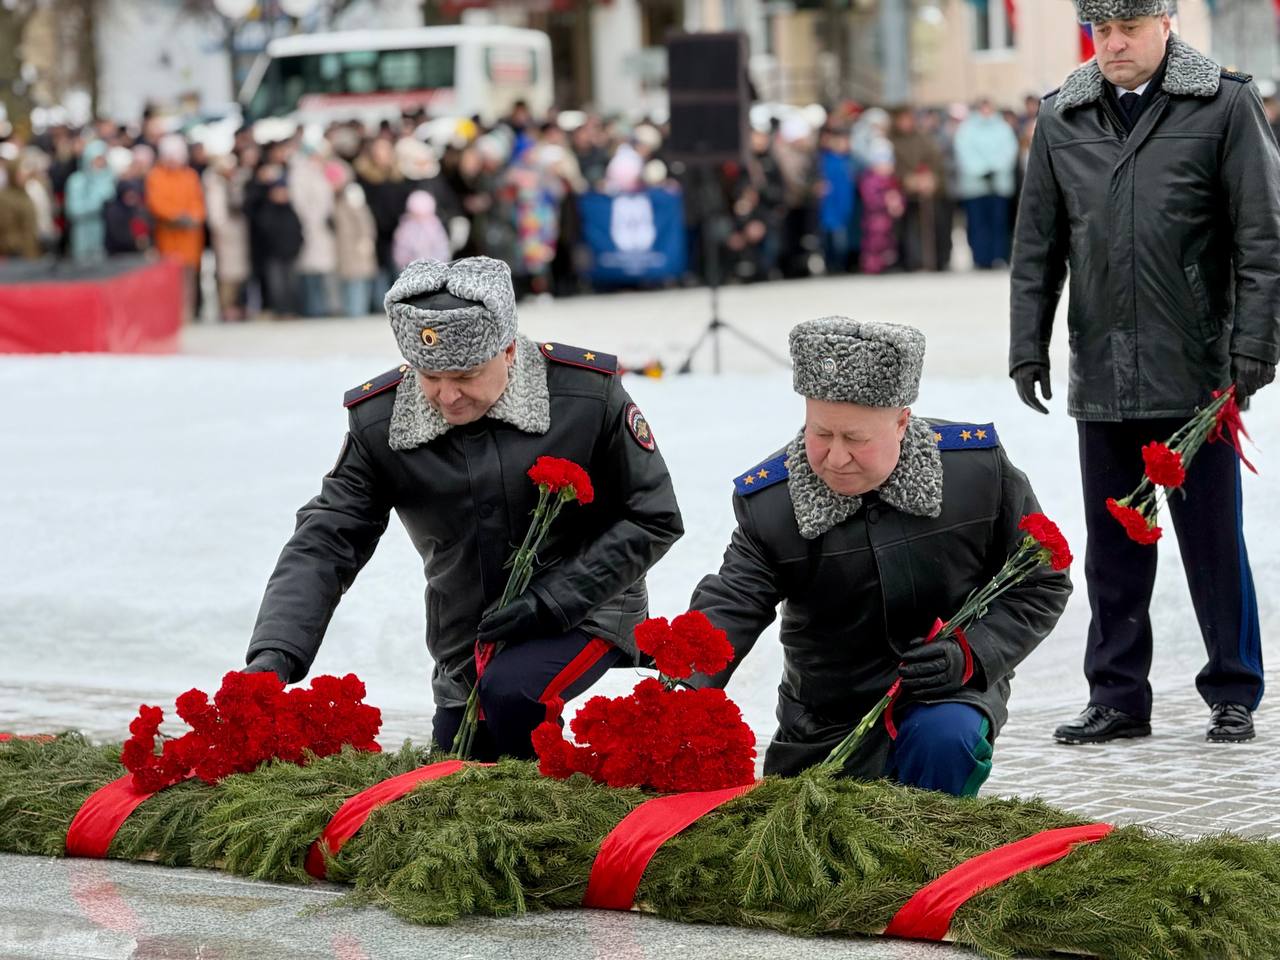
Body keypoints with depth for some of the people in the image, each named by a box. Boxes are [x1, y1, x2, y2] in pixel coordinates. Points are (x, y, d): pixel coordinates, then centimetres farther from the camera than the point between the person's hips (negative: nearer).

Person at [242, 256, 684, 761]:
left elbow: (653, 520, -11)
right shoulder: (380, 422, -12)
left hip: (585, 612, -4)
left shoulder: (588, 395, -19)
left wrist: (554, 602, -20)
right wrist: (272, 657, -27)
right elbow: (324, 544, -12)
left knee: (511, 691, -32)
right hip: (467, 645, 4)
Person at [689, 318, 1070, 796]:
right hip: (826, 724, 3)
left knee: (945, 738, -34)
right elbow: (726, 611, -22)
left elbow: (1041, 586, -3)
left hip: (949, 693, -3)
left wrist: (970, 656, -20)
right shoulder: (769, 503, -11)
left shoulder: (980, 470, -13)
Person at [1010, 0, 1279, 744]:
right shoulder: (1062, 121, 8)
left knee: (1213, 539, 4)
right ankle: (1118, 697, 18)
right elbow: (1037, 249, 13)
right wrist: (1028, 348, 7)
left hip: (1197, 374, -4)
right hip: (1101, 374, 4)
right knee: (1113, 546, 10)